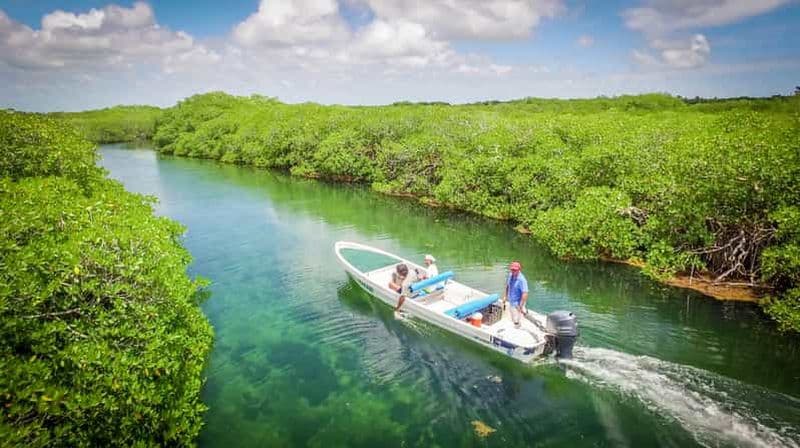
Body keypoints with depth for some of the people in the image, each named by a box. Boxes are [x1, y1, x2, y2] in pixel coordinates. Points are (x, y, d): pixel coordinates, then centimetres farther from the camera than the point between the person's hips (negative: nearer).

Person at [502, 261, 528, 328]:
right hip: (511, 301, 8)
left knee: (516, 321, -5)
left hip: (518, 303, -8)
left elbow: (525, 294, -29)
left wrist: (521, 306, -30)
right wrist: (505, 296, 15)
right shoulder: (510, 275, -4)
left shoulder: (522, 280, -26)